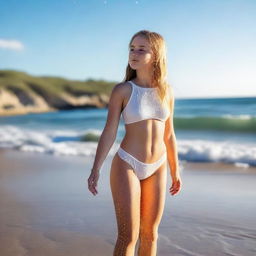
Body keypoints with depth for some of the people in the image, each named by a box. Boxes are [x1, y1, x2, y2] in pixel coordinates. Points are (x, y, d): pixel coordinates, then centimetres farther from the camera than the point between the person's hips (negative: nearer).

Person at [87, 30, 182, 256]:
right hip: (127, 165, -4)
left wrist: (175, 170, 14)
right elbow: (109, 132, -8)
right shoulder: (122, 90, -8)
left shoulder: (167, 91, 2)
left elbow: (168, 134, 10)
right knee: (128, 236, -3)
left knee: (150, 233, 12)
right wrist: (96, 170, -15)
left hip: (157, 168, 4)